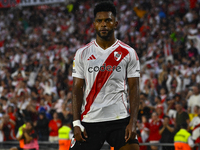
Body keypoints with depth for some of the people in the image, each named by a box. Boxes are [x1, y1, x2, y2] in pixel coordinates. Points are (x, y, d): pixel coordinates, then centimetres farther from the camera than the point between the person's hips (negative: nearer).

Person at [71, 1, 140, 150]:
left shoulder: (128, 53, 4)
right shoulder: (82, 54, 6)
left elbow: (134, 89, 2)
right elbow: (77, 89, 5)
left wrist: (133, 122, -9)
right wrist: (76, 123, -4)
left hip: (120, 120, -1)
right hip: (90, 120, 1)